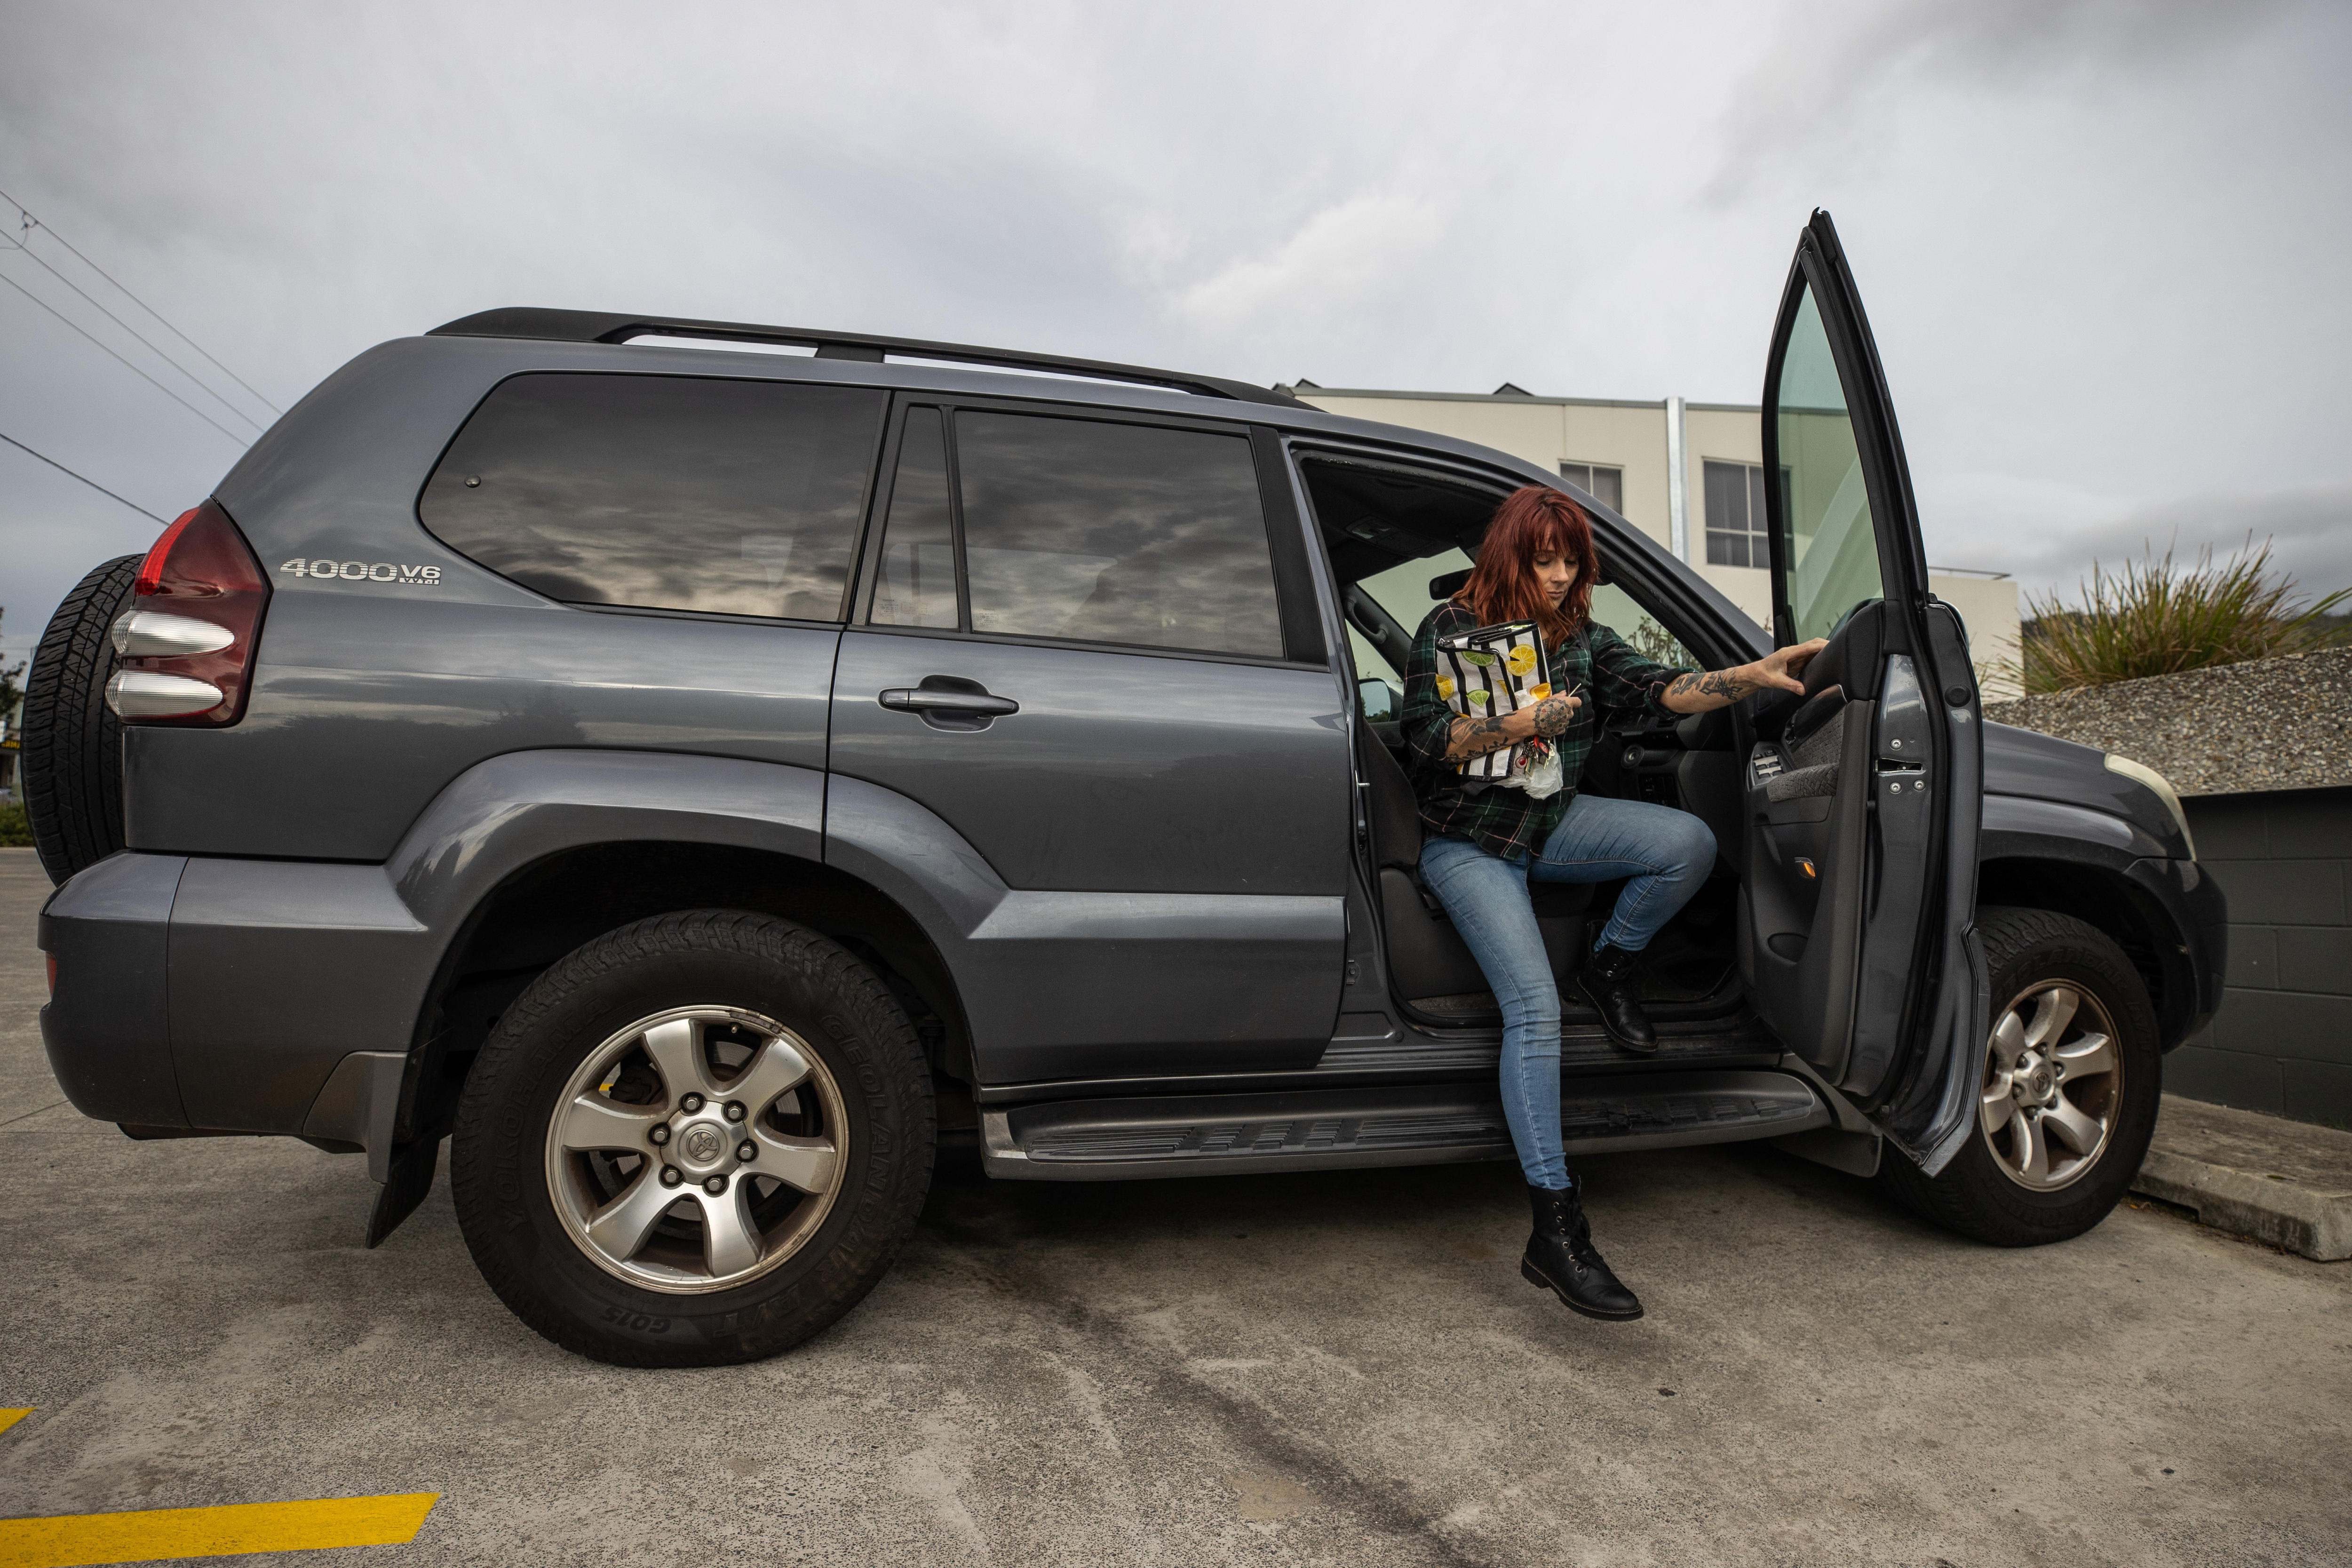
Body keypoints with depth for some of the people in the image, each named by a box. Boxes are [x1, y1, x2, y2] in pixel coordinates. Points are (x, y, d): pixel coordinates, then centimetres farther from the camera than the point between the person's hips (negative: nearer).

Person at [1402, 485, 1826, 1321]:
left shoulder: (1581, 637, 8)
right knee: (1534, 1007, -21)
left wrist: (1754, 675, -23)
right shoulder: (1451, 629, -4)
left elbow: (1657, 687, -8)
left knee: (1690, 843, -22)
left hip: (1553, 822, 5)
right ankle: (1556, 1231, -19)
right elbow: (1427, 739, -12)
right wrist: (1521, 724, -24)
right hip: (1468, 841, -5)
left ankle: (1608, 967, 7)